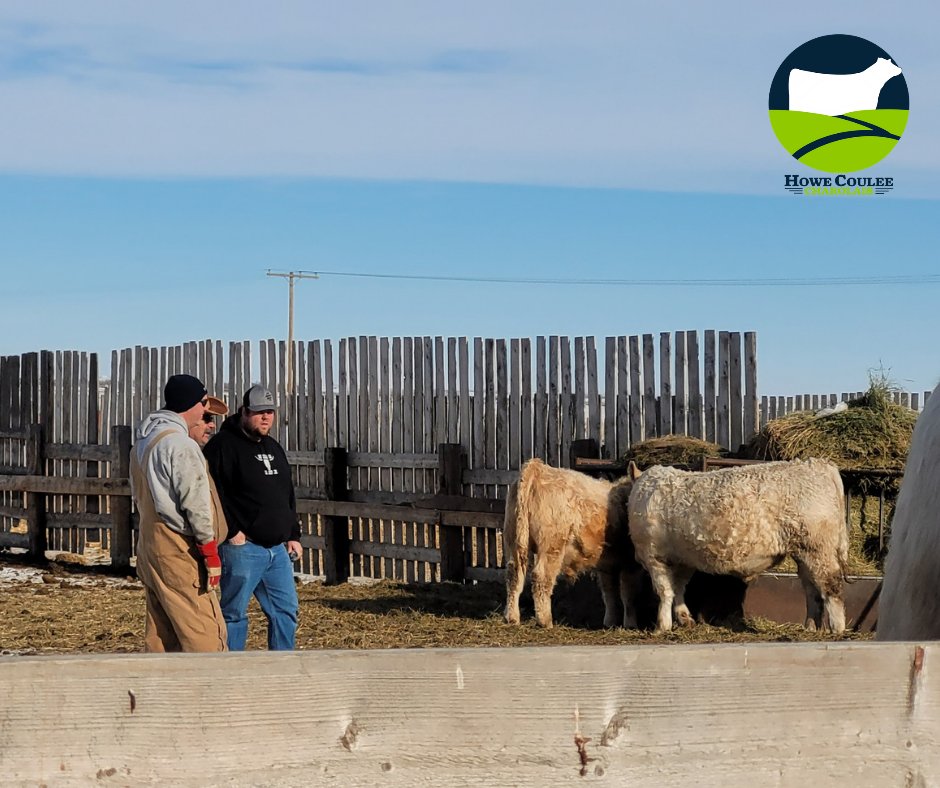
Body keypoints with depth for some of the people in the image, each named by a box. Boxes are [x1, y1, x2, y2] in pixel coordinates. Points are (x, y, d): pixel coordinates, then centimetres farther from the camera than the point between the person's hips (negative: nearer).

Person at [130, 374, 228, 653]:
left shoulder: (144, 440, 14)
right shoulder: (180, 444, -16)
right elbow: (195, 504, -17)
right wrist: (210, 552, -12)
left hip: (148, 543, 10)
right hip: (179, 549, -9)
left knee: (161, 634, 12)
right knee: (205, 632, -7)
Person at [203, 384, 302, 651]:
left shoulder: (273, 448, 18)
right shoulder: (224, 446, -8)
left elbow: (288, 497, 25)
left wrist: (293, 535, 18)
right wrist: (232, 531, -18)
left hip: (278, 548, 8)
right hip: (242, 547, -8)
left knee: (286, 610, 9)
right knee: (234, 613, -1)